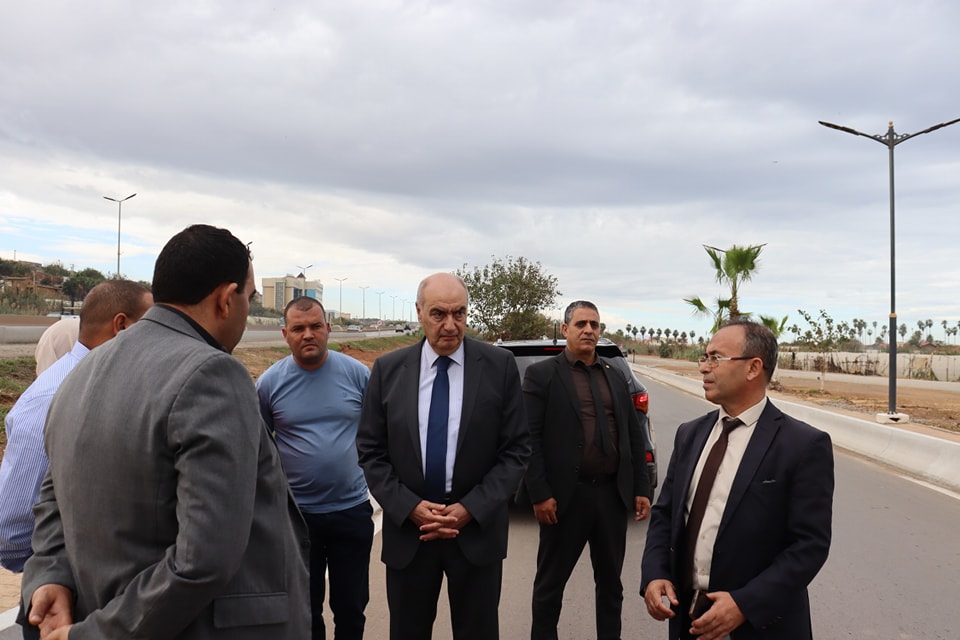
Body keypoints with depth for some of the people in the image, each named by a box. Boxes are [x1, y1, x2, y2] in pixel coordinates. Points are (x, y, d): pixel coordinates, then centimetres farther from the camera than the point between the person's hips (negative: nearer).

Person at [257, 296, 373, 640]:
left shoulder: (357, 373, -7)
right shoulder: (269, 383, -6)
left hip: (353, 509, 0)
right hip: (296, 513, 0)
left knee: (351, 607, 16)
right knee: (304, 610, 18)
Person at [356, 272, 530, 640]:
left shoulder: (500, 366, -5)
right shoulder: (388, 370, -1)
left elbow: (516, 449, -4)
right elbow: (370, 451, 1)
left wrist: (471, 509, -12)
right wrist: (409, 506, -10)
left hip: (477, 530, -1)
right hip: (407, 527, 1)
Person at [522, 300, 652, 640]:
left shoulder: (615, 375, 11)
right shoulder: (541, 374, -4)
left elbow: (633, 435, 12)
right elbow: (529, 438, -9)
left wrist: (641, 488, 7)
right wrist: (539, 494, -15)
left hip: (613, 493, 5)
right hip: (566, 495, -4)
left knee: (610, 580, 18)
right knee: (551, 581, 11)